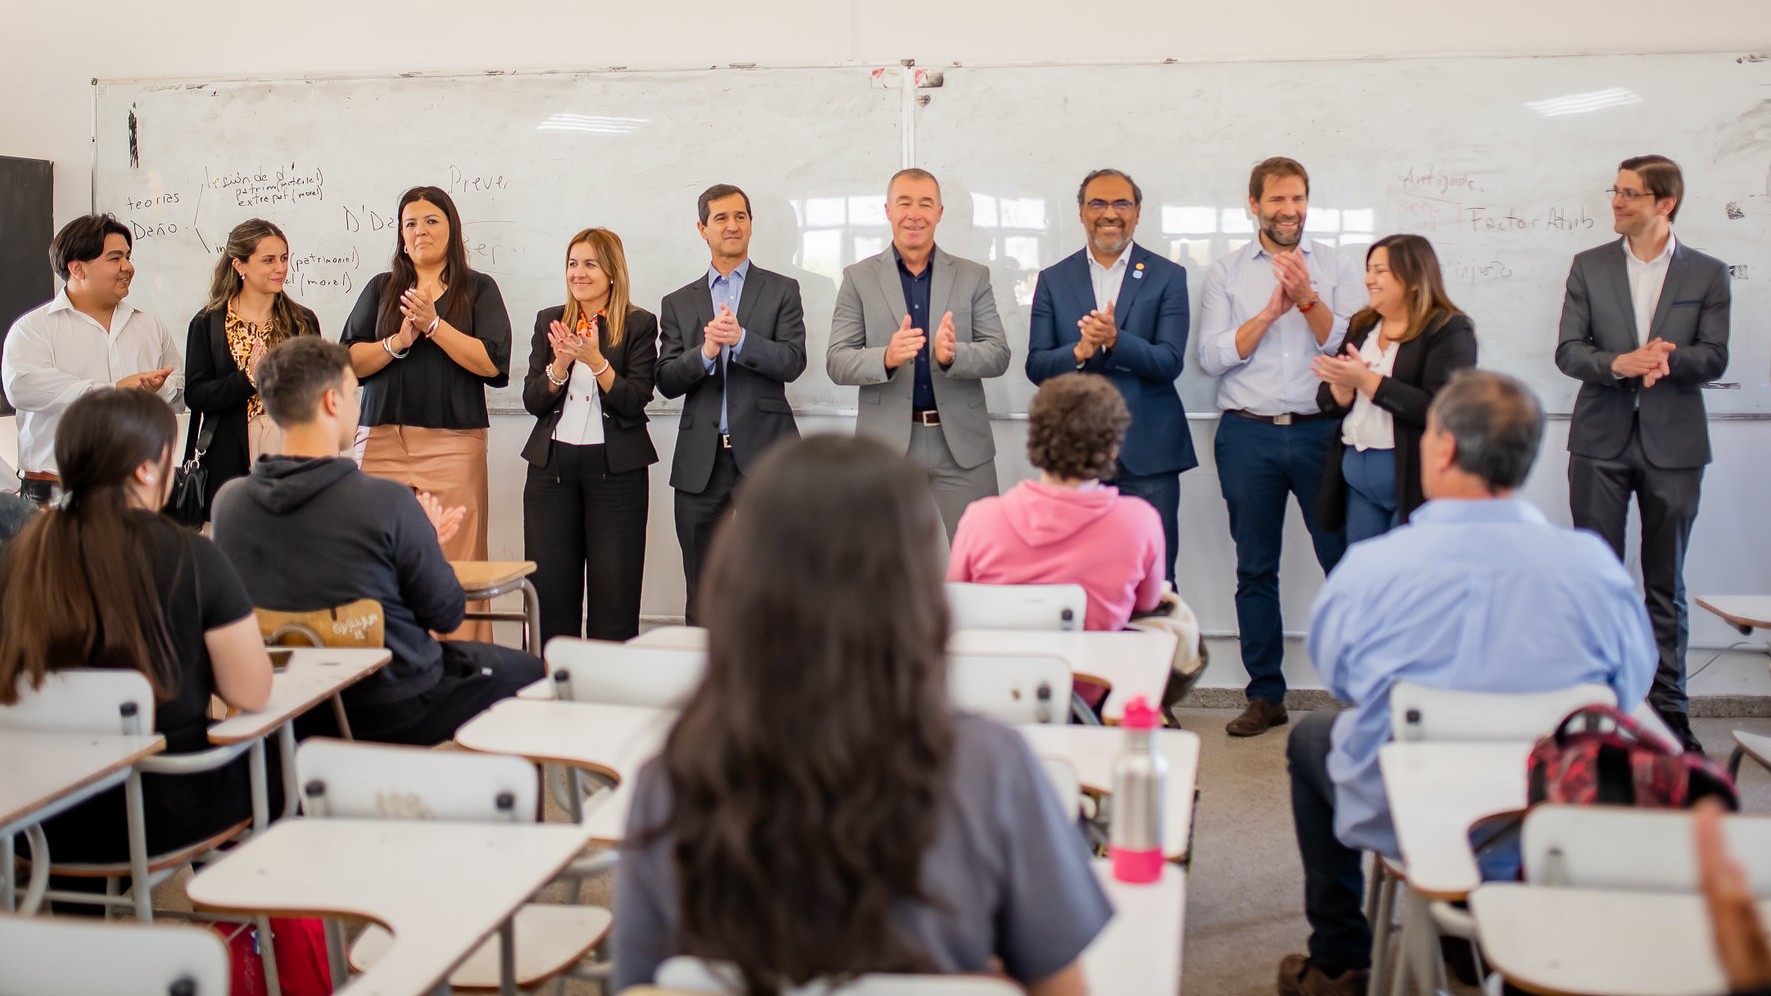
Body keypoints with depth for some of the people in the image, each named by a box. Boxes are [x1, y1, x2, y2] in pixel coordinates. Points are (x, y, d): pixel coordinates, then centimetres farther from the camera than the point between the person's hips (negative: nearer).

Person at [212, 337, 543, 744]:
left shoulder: (228, 501, -8)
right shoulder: (387, 502, -24)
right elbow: (447, 614, -13)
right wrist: (427, 540, 7)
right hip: (391, 713, -6)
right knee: (525, 670, 21)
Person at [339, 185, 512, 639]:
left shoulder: (478, 289, 10)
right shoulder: (381, 289, 18)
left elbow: (492, 362, -4)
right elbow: (350, 362, 9)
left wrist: (433, 325, -8)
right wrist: (398, 342, -6)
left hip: (454, 444, -2)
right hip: (385, 442, 2)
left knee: (453, 565, -7)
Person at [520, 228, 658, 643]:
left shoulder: (638, 324, 1)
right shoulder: (549, 321, 12)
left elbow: (635, 402, -8)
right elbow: (532, 400, 6)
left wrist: (595, 361, -20)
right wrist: (559, 366, -13)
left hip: (614, 466, -3)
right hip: (552, 463, 3)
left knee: (614, 592, 0)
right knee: (549, 588, 4)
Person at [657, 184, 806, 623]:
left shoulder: (782, 291, 8)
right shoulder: (678, 303, 14)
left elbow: (792, 362, -5)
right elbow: (667, 381, 4)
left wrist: (741, 339, -21)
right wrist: (705, 352, -14)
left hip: (763, 453, -2)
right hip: (701, 459, 2)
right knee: (701, 594, 7)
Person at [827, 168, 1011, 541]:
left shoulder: (973, 276, 8)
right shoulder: (859, 278, 5)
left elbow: (999, 355, 1)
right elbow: (836, 362, -1)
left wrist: (952, 355, -21)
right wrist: (887, 358, -22)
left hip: (962, 444, 1)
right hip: (886, 443, -1)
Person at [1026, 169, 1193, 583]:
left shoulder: (1167, 277, 5)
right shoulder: (1053, 280, 10)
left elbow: (1170, 363, -5)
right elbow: (1036, 366, 4)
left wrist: (1115, 340, -22)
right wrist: (1079, 351, -17)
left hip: (1147, 455, -1)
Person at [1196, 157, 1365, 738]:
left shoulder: (1337, 266, 7)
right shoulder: (1225, 274, 8)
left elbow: (1350, 346, -3)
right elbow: (1211, 357, -2)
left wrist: (1307, 298, -15)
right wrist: (1272, 309, -10)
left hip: (1322, 429, -1)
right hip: (1249, 434, 1)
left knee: (1345, 560, -3)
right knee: (1255, 570, 6)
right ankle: (1265, 696, 15)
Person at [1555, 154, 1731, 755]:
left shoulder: (1707, 274, 3)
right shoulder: (1589, 267, 6)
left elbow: (1714, 358, -4)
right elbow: (1567, 350, -2)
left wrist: (1665, 358, -23)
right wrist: (1619, 364, -20)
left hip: (1672, 442, -1)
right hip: (1601, 441, 1)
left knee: (1666, 586, 6)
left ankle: (1667, 709, 14)